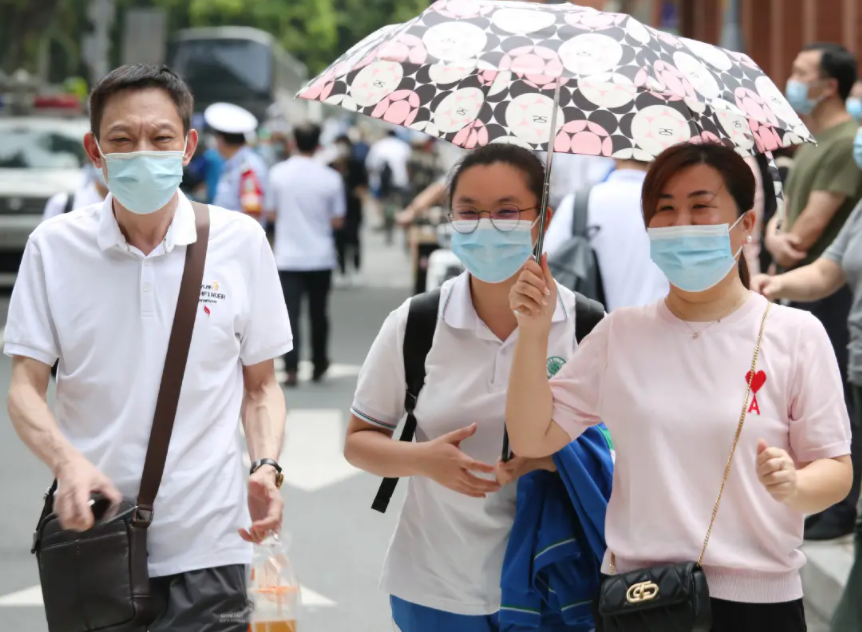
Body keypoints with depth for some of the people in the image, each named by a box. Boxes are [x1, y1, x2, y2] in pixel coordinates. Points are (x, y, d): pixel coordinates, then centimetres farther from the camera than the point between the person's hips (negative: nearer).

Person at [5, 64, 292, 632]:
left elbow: (260, 386, 9)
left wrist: (267, 467, -10)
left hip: (205, 544, 0)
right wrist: (67, 460, -21)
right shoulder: (55, 246, 0)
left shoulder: (240, 241, 1)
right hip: (90, 541, 1)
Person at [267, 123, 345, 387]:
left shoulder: (278, 173, -6)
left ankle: (292, 369, -14)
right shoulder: (330, 178, -7)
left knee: (290, 314, -3)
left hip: (288, 256, -1)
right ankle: (319, 365, 25)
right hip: (320, 257, 1)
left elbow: (272, 213, 2)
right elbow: (337, 221, -3)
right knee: (318, 313, 14)